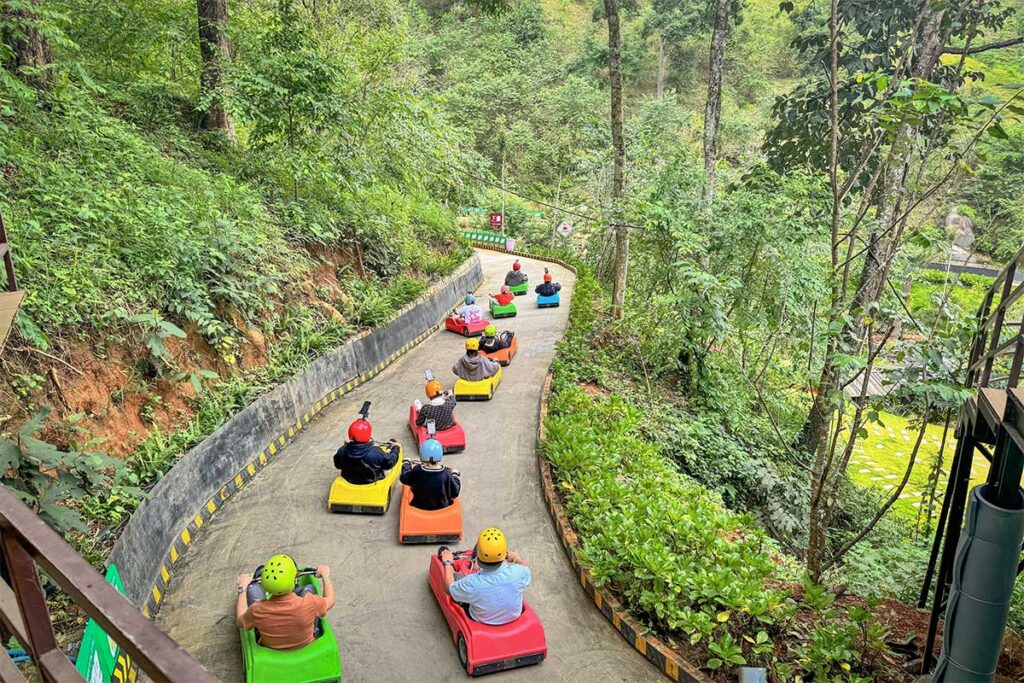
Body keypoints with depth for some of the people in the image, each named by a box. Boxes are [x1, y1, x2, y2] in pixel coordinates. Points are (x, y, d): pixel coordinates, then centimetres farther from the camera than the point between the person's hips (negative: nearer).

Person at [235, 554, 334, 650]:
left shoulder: (257, 610, -35)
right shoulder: (309, 604, -38)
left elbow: (240, 621, -10)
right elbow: (330, 601, -13)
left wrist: (242, 587, 2)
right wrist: (325, 576, 3)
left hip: (269, 647, 1)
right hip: (306, 646, 0)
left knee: (252, 588, 9)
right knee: (308, 589, 12)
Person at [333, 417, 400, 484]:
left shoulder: (342, 451, -24)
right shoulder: (376, 453, -36)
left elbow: (338, 465, -1)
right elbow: (389, 462, -18)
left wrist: (345, 445, 10)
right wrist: (395, 448, 1)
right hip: (371, 482, -4)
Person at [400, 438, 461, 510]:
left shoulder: (416, 471, -24)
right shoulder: (446, 474, -26)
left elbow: (404, 478, -2)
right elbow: (455, 493, -13)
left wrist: (406, 464, 17)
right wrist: (455, 475, 2)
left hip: (420, 506, 1)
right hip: (442, 506, -1)